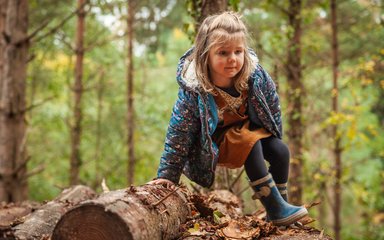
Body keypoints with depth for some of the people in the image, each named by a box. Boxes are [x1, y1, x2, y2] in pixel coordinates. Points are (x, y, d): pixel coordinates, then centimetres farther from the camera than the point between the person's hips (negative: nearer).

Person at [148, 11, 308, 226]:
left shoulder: (255, 74, -22)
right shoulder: (193, 91, -31)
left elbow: (272, 103, -2)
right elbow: (178, 133, -23)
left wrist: (275, 136, 6)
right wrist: (168, 174, -20)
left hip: (251, 127, 5)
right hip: (218, 139, -5)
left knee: (280, 151, -14)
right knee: (251, 145, -29)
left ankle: (281, 203, 6)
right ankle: (275, 209, -22)